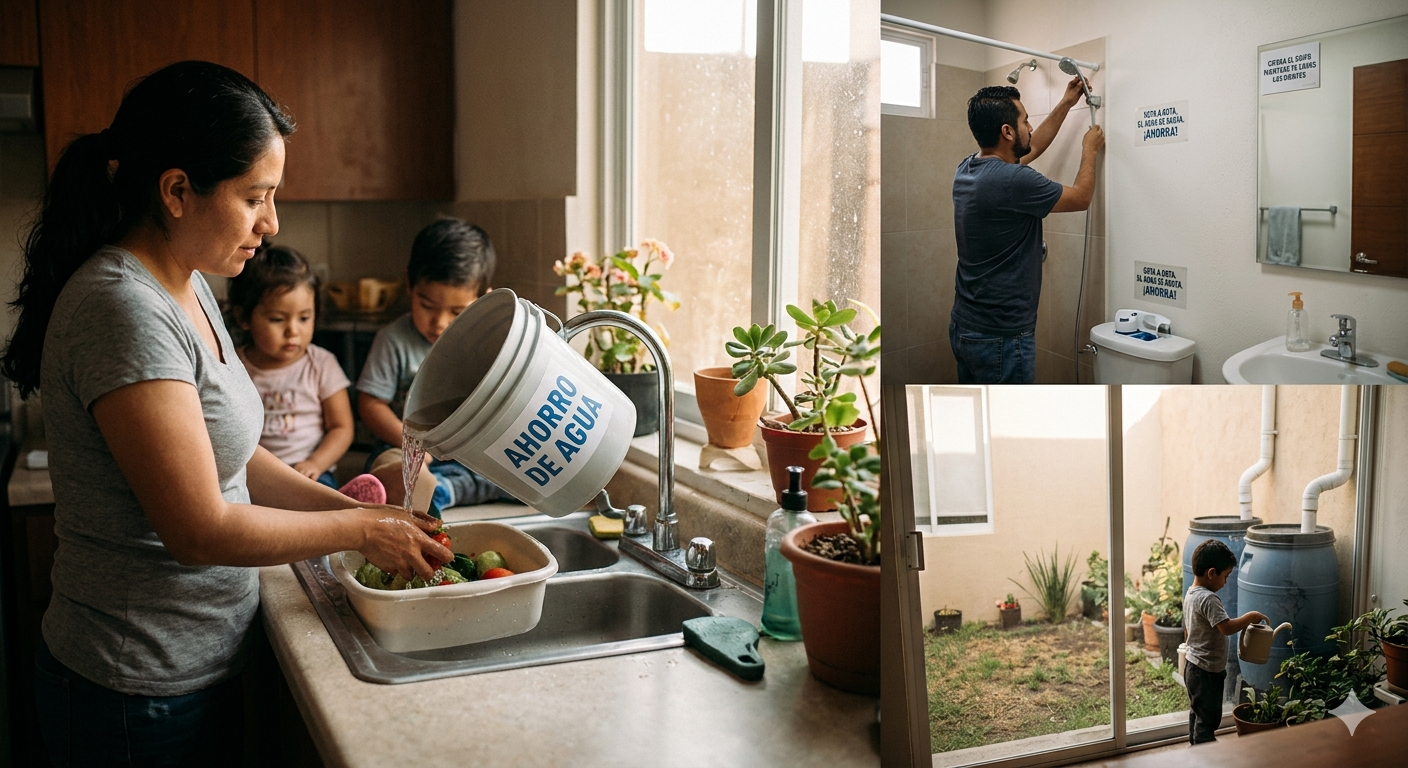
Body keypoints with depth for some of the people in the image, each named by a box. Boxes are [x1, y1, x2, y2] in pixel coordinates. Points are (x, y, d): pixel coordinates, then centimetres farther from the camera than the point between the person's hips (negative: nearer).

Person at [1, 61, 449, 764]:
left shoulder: (187, 286, 5)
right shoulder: (123, 310, -25)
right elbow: (201, 529, -25)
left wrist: (353, 507, 1)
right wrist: (363, 531, -14)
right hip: (140, 698, -9)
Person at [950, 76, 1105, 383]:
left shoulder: (967, 168, 4)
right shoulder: (1013, 181, -22)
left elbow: (1030, 149, 24)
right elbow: (1081, 197, -4)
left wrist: (1066, 104, 29)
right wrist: (1090, 150, 12)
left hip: (963, 327, 9)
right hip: (1001, 337, -9)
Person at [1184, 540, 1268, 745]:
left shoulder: (1190, 594, 6)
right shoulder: (1208, 599, -24)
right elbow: (1227, 628, -34)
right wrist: (1250, 617, -21)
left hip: (1193, 665, 10)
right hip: (1207, 671, -10)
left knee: (1197, 712, 21)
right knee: (1209, 718, 0)